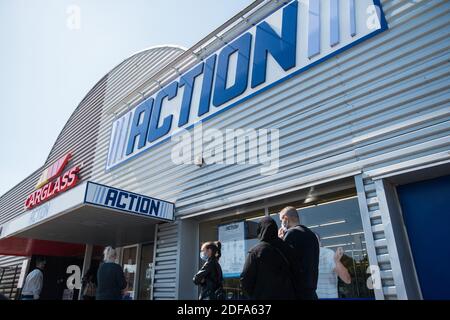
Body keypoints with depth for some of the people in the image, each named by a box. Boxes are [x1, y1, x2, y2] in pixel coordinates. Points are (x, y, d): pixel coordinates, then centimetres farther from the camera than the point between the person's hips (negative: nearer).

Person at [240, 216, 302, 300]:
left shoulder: (255, 251, -11)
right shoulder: (288, 249, -2)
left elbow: (245, 279, -12)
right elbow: (297, 275, 1)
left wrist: (254, 295, 4)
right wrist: (293, 295, 14)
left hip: (263, 296, -3)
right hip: (287, 296, 3)